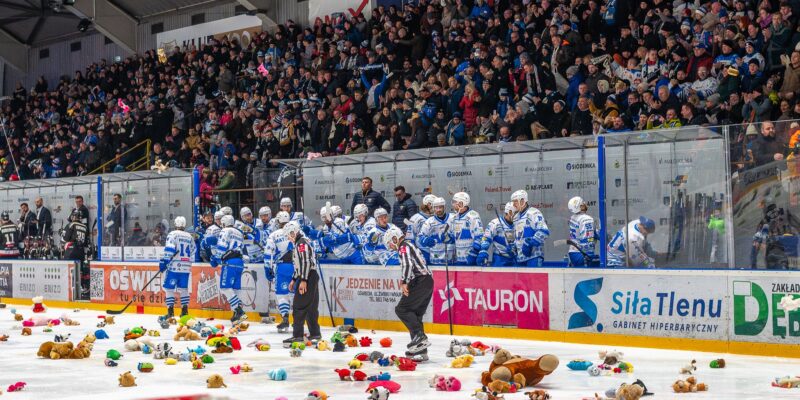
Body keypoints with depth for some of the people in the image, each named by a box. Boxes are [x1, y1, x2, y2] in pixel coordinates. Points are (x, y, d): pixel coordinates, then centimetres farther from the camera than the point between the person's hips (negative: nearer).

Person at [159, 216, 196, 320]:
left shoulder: (172, 234, -4)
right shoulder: (190, 236, 14)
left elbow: (169, 250, -14)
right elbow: (193, 251, 20)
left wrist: (164, 262, -11)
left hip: (174, 266, -5)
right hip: (186, 267, 5)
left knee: (169, 288, -1)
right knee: (184, 288, 13)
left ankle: (170, 312, -7)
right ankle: (185, 311, 9)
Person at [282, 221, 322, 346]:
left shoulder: (302, 243, -13)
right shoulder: (298, 243, 20)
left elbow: (306, 262, -22)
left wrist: (303, 280, -25)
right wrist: (294, 279, 27)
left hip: (308, 278, -10)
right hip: (310, 278, 10)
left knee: (299, 307, -11)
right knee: (311, 306, 13)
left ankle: (298, 335, -13)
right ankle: (315, 333, 19)